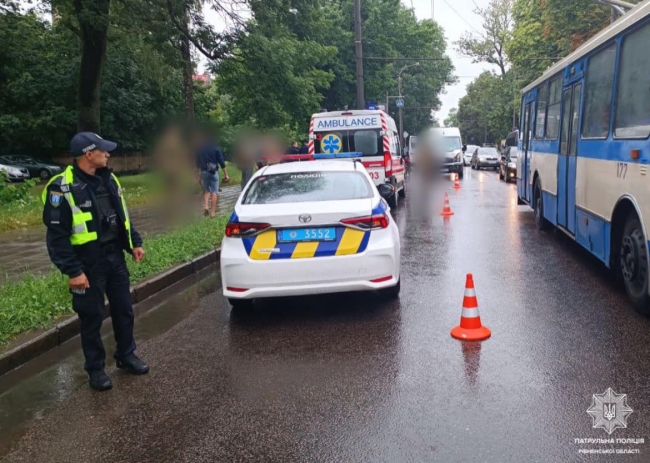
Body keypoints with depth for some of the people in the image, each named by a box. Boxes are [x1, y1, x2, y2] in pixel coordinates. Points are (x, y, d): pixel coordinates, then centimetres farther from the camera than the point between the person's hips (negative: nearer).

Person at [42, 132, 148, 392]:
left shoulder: (108, 179, 6)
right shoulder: (62, 188, -17)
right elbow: (57, 236, -17)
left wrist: (134, 243, 12)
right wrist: (72, 271, -19)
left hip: (115, 258, 7)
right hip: (89, 264, -6)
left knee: (124, 310, 15)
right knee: (92, 318, 6)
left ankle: (126, 357, 33)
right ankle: (95, 369, 23)